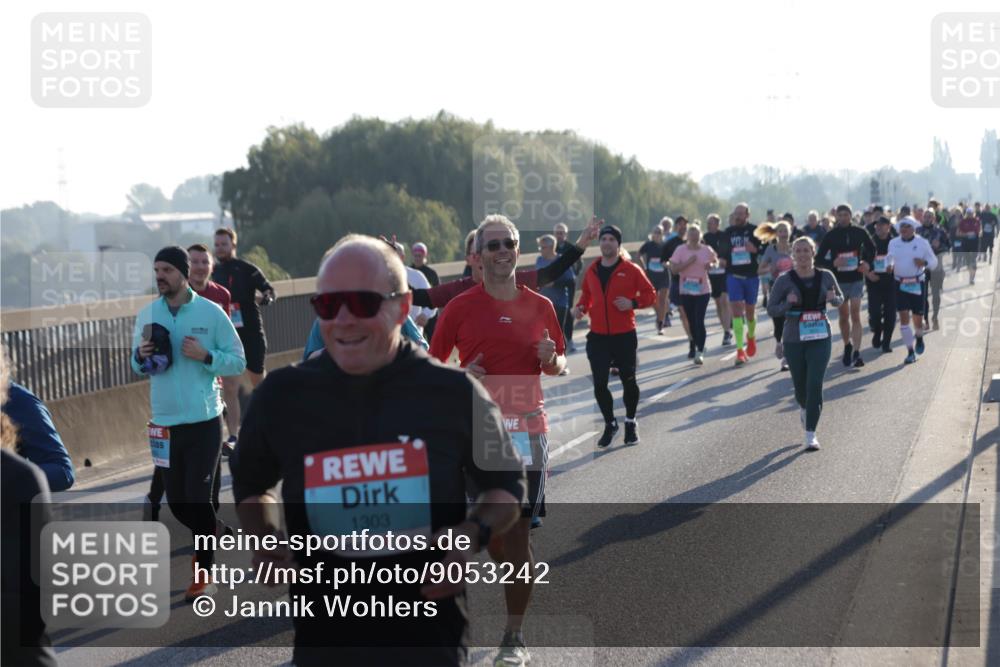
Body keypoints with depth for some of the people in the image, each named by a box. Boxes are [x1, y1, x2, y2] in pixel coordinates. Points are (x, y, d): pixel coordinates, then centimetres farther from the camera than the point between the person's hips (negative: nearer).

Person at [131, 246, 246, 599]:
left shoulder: (211, 312, -5)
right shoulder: (146, 315, 5)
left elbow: (238, 362, -2)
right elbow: (138, 366, 14)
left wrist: (205, 355, -18)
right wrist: (141, 356, -9)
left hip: (204, 422, -4)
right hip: (165, 423, 4)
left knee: (198, 498, -7)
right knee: (177, 502, 9)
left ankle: (204, 572, 7)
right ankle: (208, 539, 37)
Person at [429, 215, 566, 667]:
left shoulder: (540, 306, 7)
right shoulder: (460, 307, 2)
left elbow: (559, 365, 17)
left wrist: (551, 360, -6)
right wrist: (461, 377, -13)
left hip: (528, 428, 0)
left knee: (518, 532, -4)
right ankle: (518, 602, 31)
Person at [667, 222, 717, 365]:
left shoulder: (706, 250, 0)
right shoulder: (681, 250, -3)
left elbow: (715, 261, 18)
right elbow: (673, 268, -9)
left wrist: (711, 265, -5)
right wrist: (688, 262, -20)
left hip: (703, 290, -1)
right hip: (686, 291, 1)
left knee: (699, 321, -10)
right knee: (691, 321, 9)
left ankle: (700, 352, -9)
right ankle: (697, 346, 27)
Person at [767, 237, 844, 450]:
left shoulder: (825, 276, 0)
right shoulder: (784, 280, -6)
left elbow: (840, 298, 14)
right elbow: (771, 310, -3)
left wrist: (833, 298, -9)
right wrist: (787, 304, -23)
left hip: (820, 338, 0)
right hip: (793, 340, 0)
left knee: (815, 384, -11)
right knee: (800, 384, 11)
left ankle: (811, 433, -6)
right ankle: (804, 408, 48)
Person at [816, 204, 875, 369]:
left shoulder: (859, 232, 0)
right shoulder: (831, 235, -3)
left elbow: (871, 248, 18)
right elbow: (819, 258, -2)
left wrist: (868, 263, 0)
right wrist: (833, 263, -20)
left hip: (856, 279, -1)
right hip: (839, 280, 1)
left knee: (855, 316, -9)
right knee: (844, 316, 10)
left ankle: (856, 352, -13)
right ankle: (847, 346, 30)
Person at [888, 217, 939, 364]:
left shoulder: (922, 243, -3)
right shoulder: (893, 243, 5)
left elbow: (934, 261, 2)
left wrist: (924, 262, -19)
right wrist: (889, 265, -4)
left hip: (918, 284, -2)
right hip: (900, 284, 2)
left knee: (918, 317, 3)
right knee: (903, 318, -5)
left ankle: (919, 337, 40)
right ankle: (910, 352, 1)